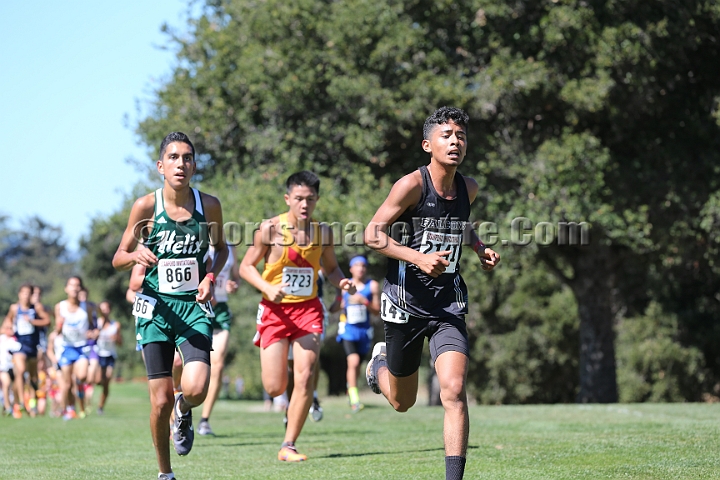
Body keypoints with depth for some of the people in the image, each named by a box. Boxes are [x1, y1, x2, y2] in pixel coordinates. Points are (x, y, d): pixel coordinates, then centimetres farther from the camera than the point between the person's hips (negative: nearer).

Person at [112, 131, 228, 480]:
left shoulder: (209, 205, -2)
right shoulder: (145, 206, -6)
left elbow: (221, 248, 17)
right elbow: (118, 259, 2)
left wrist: (211, 276, -3)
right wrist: (136, 256, -21)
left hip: (194, 307, 1)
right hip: (156, 307, -1)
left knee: (196, 390, -20)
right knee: (161, 401, -3)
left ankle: (184, 412, 19)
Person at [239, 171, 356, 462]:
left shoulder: (322, 232, 2)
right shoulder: (270, 229, -9)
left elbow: (330, 268, 17)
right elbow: (246, 266, -2)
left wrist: (342, 282, -6)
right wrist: (268, 288, -20)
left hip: (308, 309, 2)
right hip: (275, 310, -2)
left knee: (305, 377, -11)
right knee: (275, 388, -5)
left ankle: (288, 446, -1)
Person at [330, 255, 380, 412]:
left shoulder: (372, 286, 1)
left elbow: (377, 311, -1)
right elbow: (334, 308, 9)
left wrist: (365, 302, -17)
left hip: (364, 331, 2)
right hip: (348, 329, -2)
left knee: (357, 364, 13)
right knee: (353, 361, -19)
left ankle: (350, 387, 41)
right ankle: (354, 398, -16)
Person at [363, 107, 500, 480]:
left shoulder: (468, 188, 4)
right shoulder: (412, 185, -14)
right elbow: (372, 234, -14)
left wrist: (480, 250, 8)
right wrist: (419, 259, -25)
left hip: (448, 302, 3)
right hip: (405, 300, -3)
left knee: (454, 390, -18)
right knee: (402, 402, 14)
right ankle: (380, 361, 49)